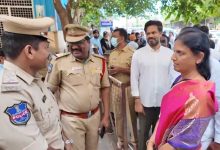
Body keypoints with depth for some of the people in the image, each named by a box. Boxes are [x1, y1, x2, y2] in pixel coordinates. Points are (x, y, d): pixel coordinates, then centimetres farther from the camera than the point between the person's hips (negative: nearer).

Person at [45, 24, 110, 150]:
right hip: (71, 119, -3)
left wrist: (106, 116, 5)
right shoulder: (59, 62, -12)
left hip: (95, 116, 4)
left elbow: (105, 88, 7)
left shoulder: (100, 61, -1)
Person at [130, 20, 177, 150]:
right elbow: (134, 78, -3)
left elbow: (173, 77, 2)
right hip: (145, 102, -1)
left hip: (165, 102, 1)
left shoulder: (169, 54, 0)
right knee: (144, 132, 13)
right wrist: (137, 101, -7)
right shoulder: (138, 54, -3)